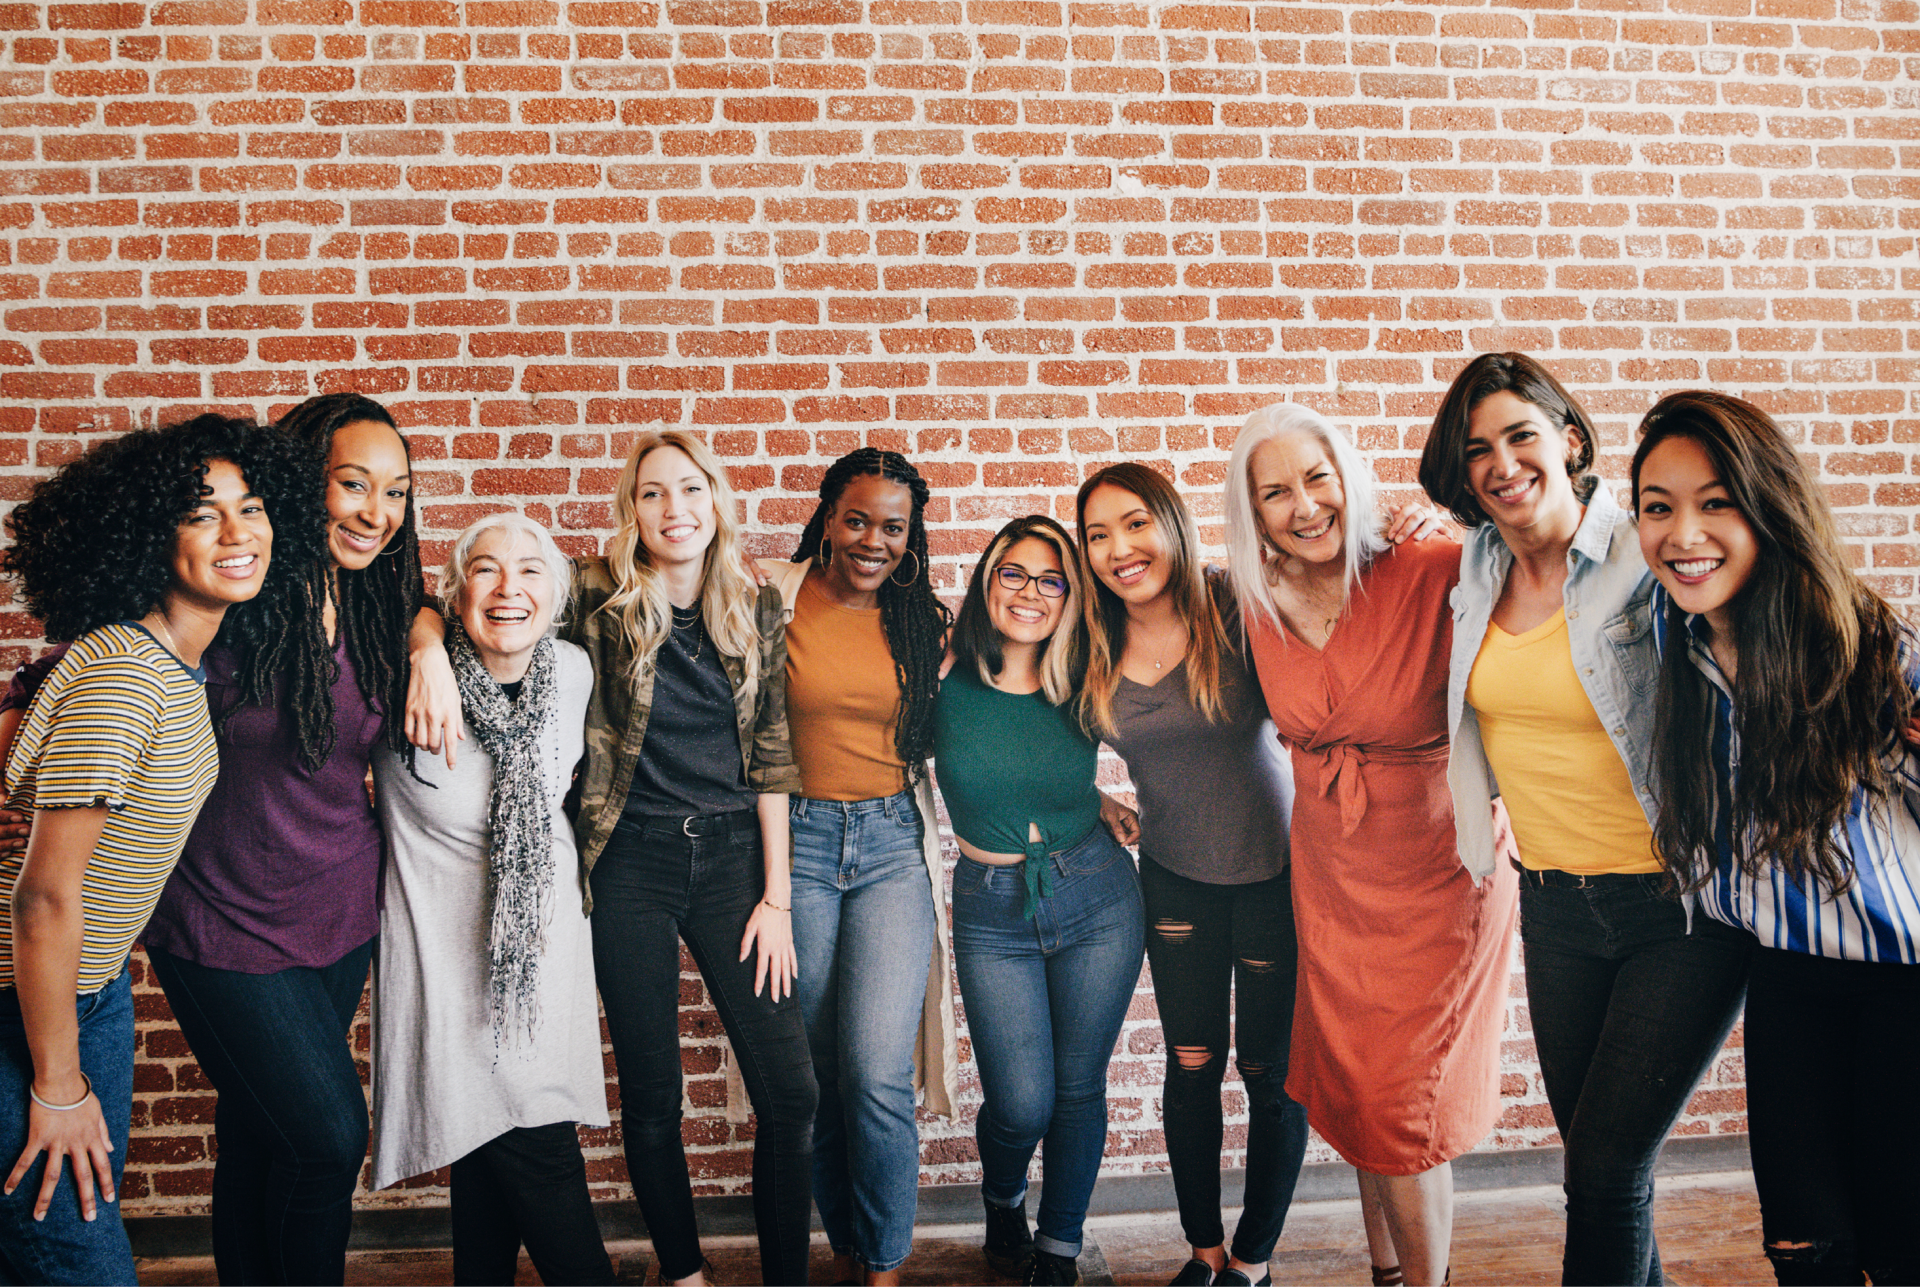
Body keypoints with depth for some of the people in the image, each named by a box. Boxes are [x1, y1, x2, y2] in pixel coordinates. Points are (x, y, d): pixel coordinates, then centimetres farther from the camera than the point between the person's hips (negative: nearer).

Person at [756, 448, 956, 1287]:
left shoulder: (924, 621, 5)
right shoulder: (773, 597, -3)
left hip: (894, 846, 1)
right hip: (798, 842, 0)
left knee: (878, 1073, -9)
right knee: (821, 1074, 7)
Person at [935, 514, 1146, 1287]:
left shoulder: (1081, 692, -5)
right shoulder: (945, 684, -10)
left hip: (1097, 903, 1)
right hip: (992, 915, -1)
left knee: (1079, 1088, 9)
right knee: (1021, 1104, -3)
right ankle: (1003, 1203, 32)